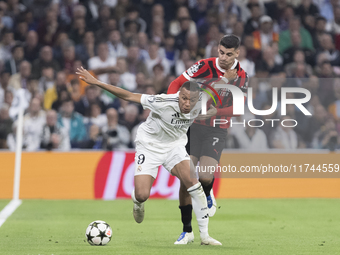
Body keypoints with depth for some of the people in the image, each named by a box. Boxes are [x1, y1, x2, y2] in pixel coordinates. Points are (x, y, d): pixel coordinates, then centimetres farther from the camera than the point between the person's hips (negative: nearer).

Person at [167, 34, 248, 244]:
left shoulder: (241, 77, -1)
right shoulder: (205, 66, -7)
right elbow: (177, 84, -6)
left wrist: (215, 112, -22)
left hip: (217, 131, 0)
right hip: (193, 126, 0)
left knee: (204, 177, -21)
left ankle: (208, 196, 19)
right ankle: (187, 231, 9)